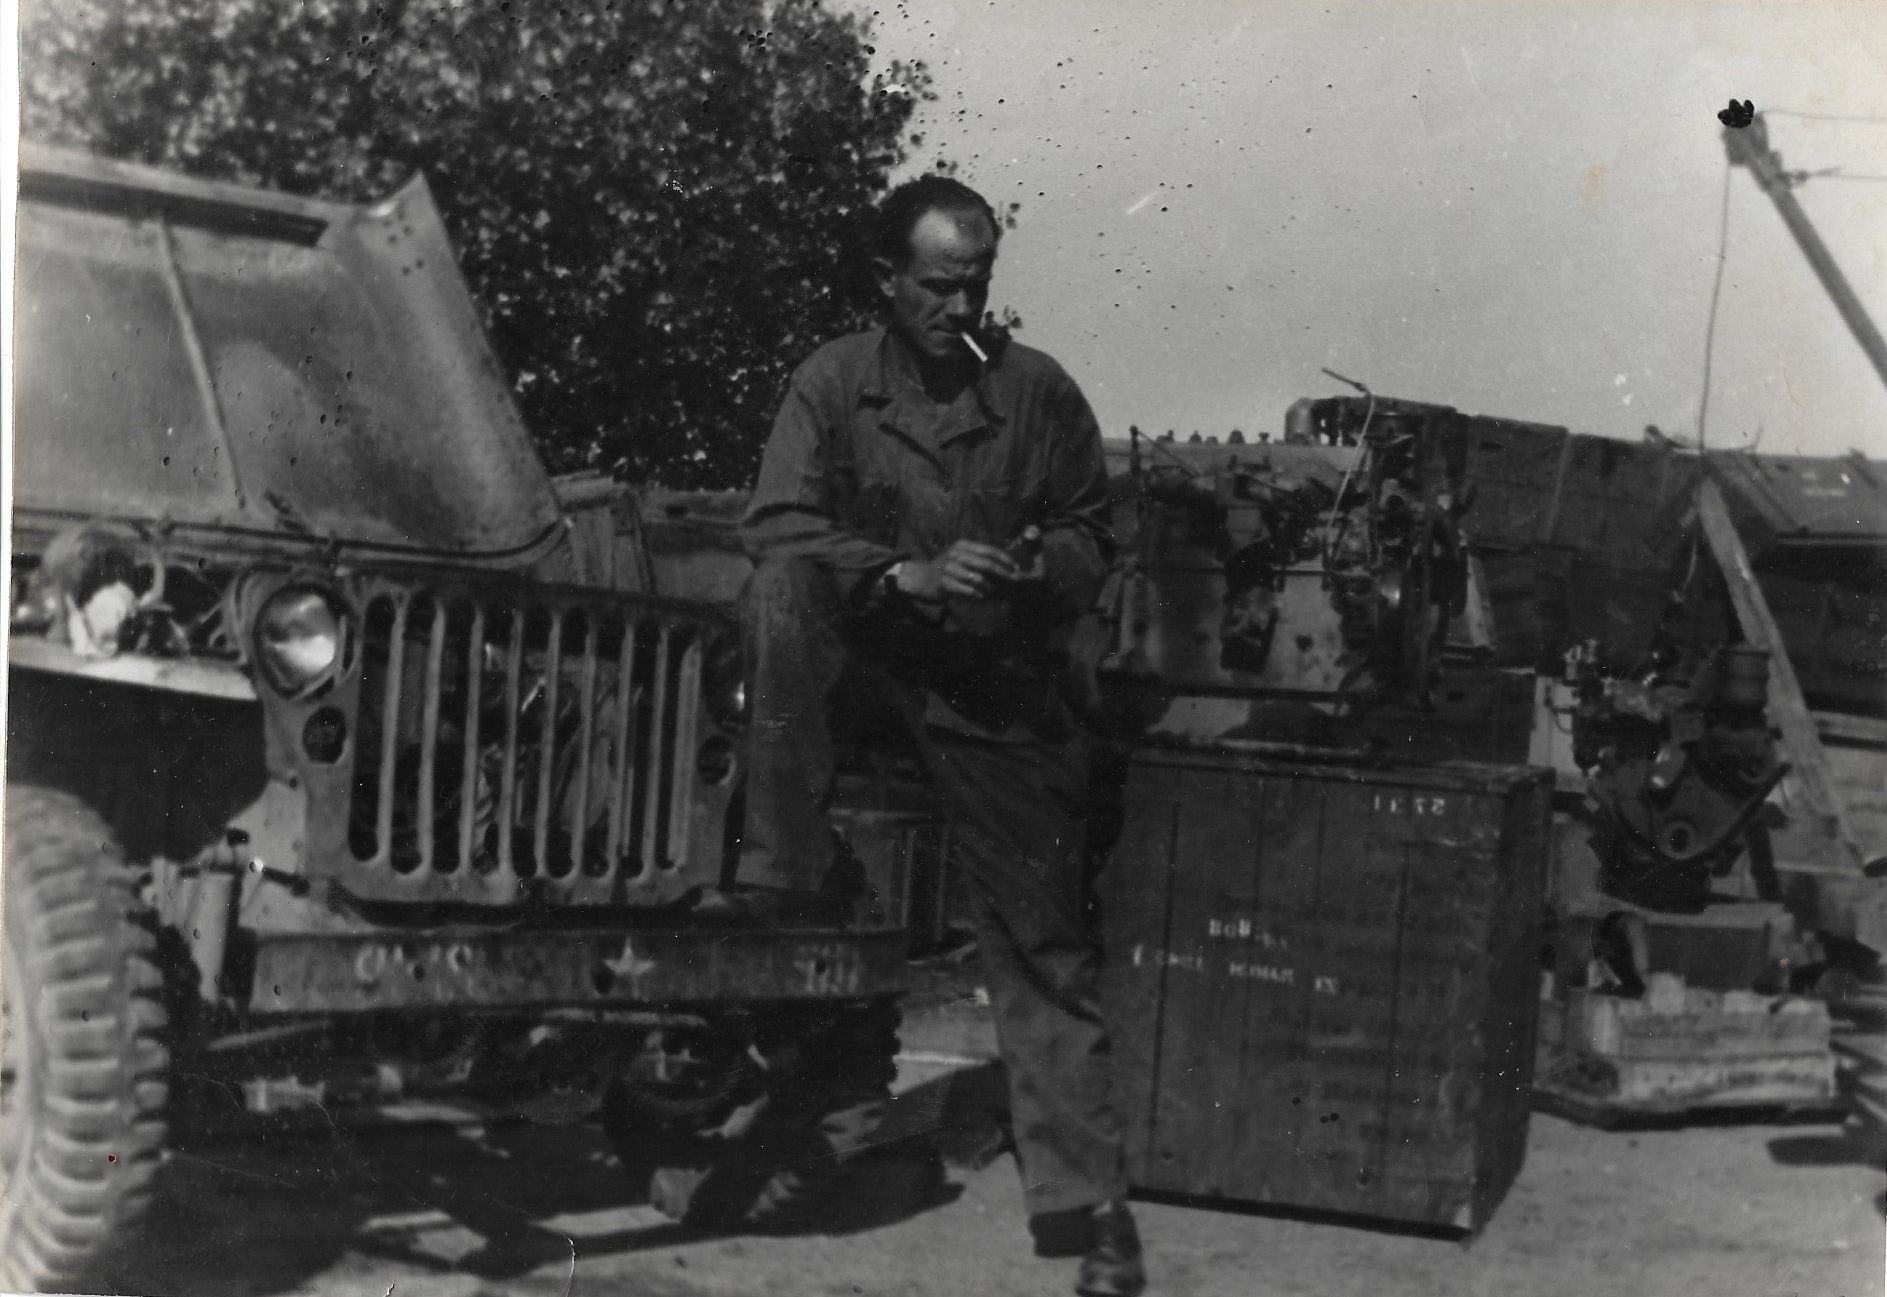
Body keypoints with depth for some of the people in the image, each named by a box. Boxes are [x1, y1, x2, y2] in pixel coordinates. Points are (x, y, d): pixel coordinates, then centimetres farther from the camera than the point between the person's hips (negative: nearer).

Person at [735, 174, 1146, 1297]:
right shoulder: (834, 381, -2)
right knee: (782, 594, -32)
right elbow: (776, 528, -10)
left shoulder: (1040, 392, 1)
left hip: (1003, 680, 0)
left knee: (1046, 944, -3)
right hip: (871, 648, 0)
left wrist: (1041, 564, -15)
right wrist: (905, 574, -24)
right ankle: (789, 869, -21)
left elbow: (1091, 541, 9)